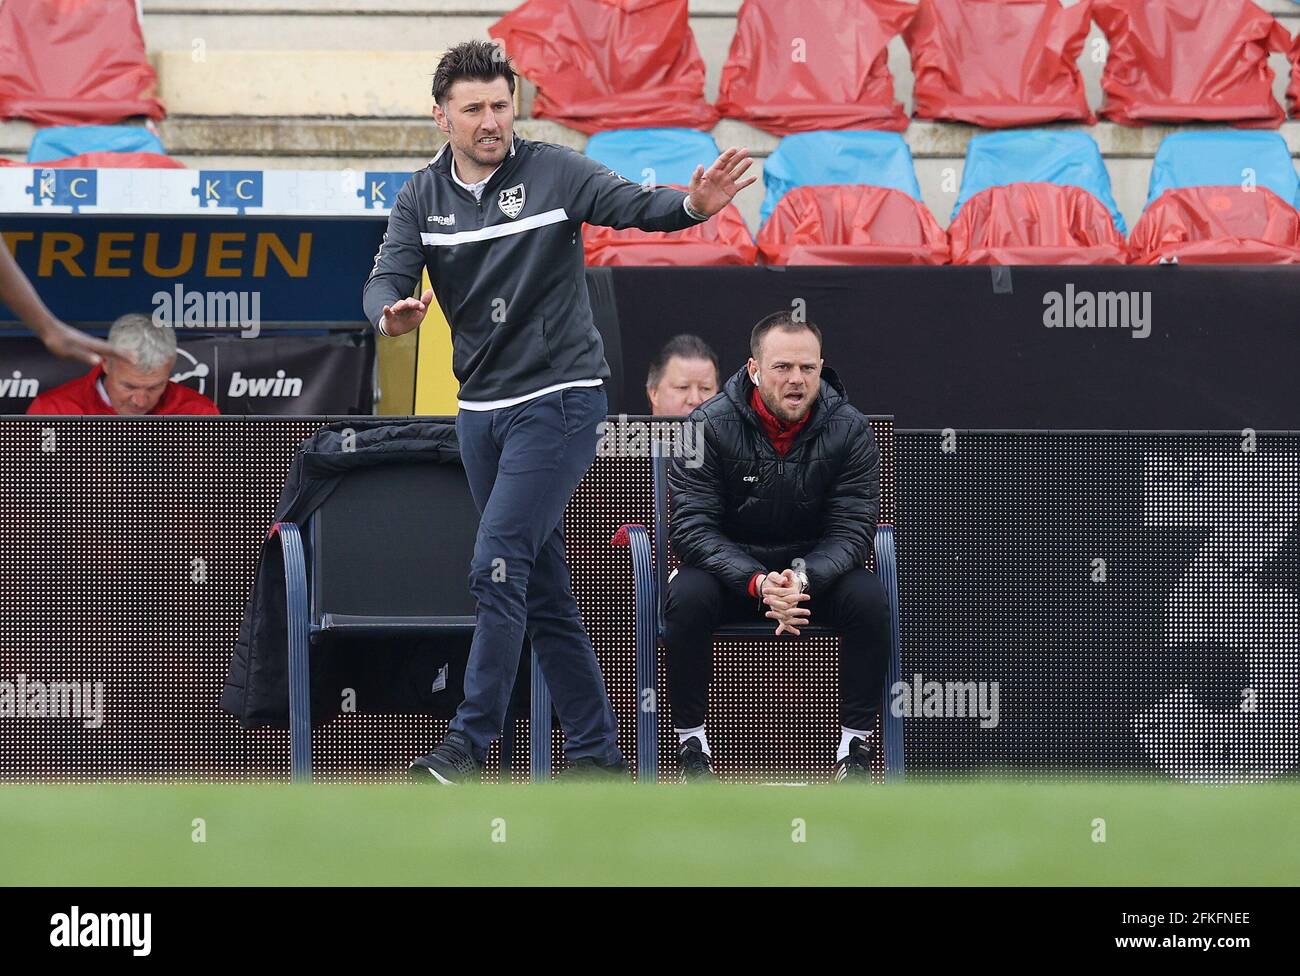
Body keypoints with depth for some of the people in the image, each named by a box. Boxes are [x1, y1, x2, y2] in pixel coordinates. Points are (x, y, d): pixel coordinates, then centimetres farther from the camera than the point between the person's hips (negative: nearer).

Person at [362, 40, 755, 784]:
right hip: (481, 409, 6)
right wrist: (392, 314, -31)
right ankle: (597, 753, 17)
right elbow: (387, 279, -7)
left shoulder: (553, 172, -8)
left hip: (557, 400, -6)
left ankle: (470, 745, -13)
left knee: (498, 566, -15)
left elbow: (634, 205, -20)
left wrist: (693, 206, -42)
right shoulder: (423, 198, 4)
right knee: (543, 590, 10)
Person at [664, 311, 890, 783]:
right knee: (687, 597, -33)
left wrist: (802, 579, -34)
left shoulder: (849, 430, -10)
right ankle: (691, 741, -17)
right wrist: (758, 583, -35)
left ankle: (856, 743, -16)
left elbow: (851, 531, -12)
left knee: (868, 598, -29)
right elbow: (691, 526, -18)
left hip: (816, 566, 1)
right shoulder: (709, 426, -15)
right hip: (728, 564, -1)